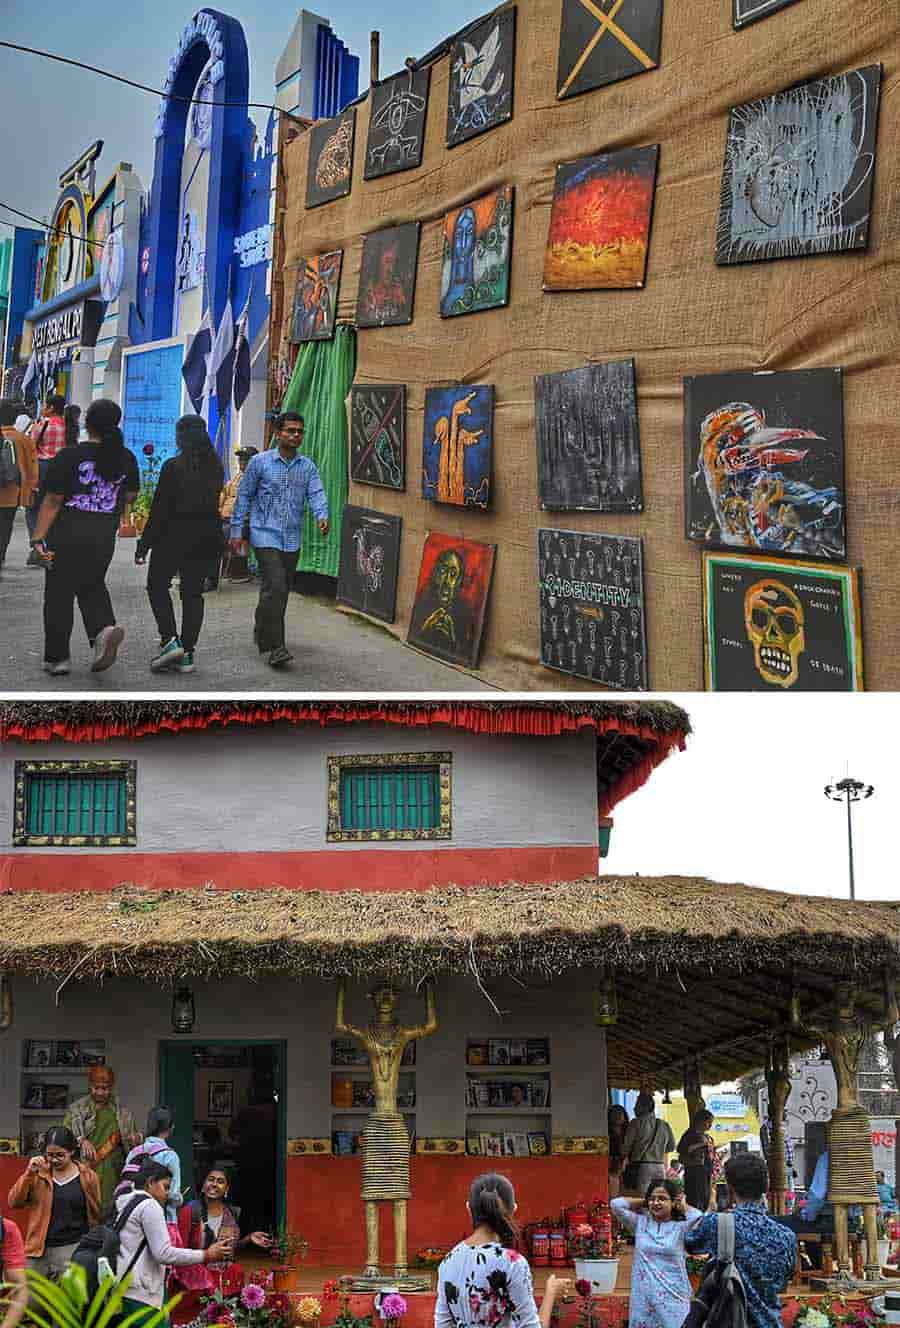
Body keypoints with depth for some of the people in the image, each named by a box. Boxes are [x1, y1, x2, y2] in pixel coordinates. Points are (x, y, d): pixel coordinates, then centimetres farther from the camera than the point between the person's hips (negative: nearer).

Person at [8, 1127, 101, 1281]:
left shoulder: (87, 1177, 0)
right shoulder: (38, 1174, 5)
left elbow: (95, 1215, 9)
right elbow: (14, 1202, -5)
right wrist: (29, 1173, -15)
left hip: (72, 1250, -2)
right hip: (38, 1250, 2)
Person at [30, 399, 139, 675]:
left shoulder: (70, 456, -13)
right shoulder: (127, 459, 0)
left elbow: (52, 501, -13)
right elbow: (130, 497, 12)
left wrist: (38, 538, -11)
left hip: (67, 535, -4)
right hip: (104, 537, 4)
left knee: (60, 593, 8)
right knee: (92, 586, 21)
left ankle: (57, 657, 12)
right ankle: (104, 627, -8)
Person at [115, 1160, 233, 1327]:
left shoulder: (124, 1206, 22)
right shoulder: (149, 1205, -5)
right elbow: (163, 1253, -13)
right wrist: (206, 1255, -6)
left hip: (121, 1293, 9)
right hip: (138, 1295, -9)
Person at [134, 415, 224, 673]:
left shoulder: (173, 467, -13)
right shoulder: (216, 468, 3)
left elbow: (160, 509, -12)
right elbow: (214, 504, 7)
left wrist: (144, 544, -8)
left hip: (175, 535, -5)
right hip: (207, 537, 5)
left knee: (157, 586, 10)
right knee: (193, 592, 9)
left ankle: (169, 641, -7)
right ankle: (187, 653, 8)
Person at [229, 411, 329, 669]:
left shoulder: (308, 466, 9)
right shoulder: (260, 462, 0)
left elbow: (316, 493, -3)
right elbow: (244, 496, 4)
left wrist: (322, 516, -25)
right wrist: (237, 531, 1)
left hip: (292, 539, 5)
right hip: (265, 535, -5)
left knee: (282, 590, 13)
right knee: (275, 587, -17)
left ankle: (262, 634, 34)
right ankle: (273, 647, -18)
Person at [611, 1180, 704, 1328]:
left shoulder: (681, 1227, 0)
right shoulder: (640, 1223, 8)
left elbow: (700, 1217, -20)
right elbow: (616, 1204, 0)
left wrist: (683, 1205, 0)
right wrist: (645, 1202, 7)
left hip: (672, 1299, -2)